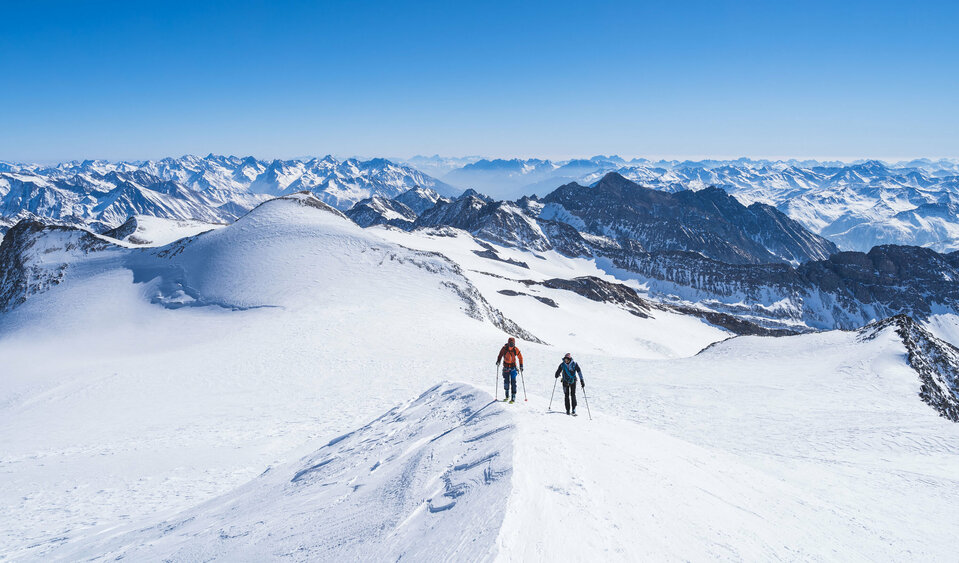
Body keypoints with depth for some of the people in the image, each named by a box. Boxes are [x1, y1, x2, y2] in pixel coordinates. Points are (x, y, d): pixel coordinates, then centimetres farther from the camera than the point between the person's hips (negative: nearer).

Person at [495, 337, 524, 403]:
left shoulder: (516, 350, -9)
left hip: (513, 367, -1)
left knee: (513, 382, -9)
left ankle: (513, 397, -8)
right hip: (506, 367, 1)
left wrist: (521, 366, -1)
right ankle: (507, 396, 18)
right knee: (506, 382, 2)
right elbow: (500, 355, 0)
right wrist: (498, 361, -17)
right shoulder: (504, 348, -9)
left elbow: (520, 357, 2)